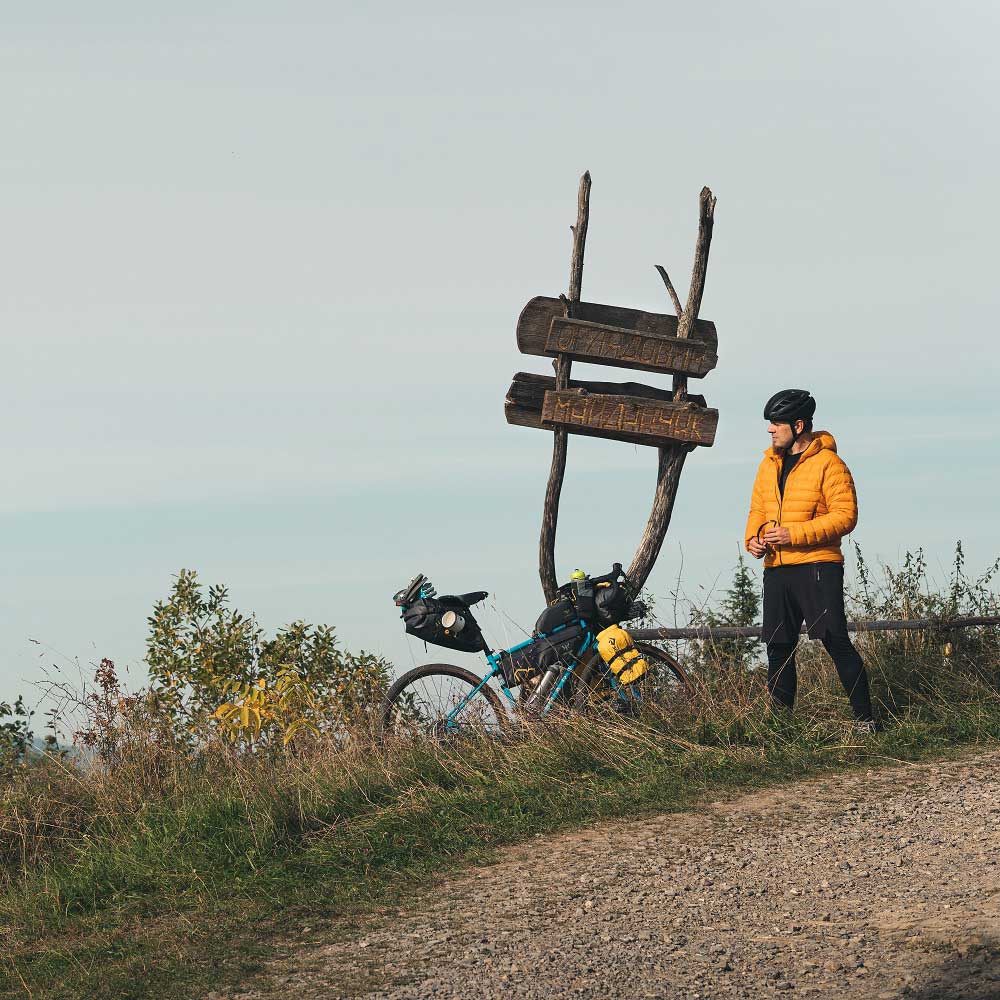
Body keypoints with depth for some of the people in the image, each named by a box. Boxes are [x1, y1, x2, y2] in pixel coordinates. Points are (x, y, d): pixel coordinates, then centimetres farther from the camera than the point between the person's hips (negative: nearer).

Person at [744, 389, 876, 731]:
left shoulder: (828, 463, -7)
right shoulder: (769, 464, 15)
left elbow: (845, 515, -14)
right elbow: (758, 509, 23)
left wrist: (794, 534, -19)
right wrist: (754, 537, 0)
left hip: (817, 566, -7)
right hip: (776, 569, 7)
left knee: (837, 643, -10)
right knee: (778, 649, 9)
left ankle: (864, 717, -4)